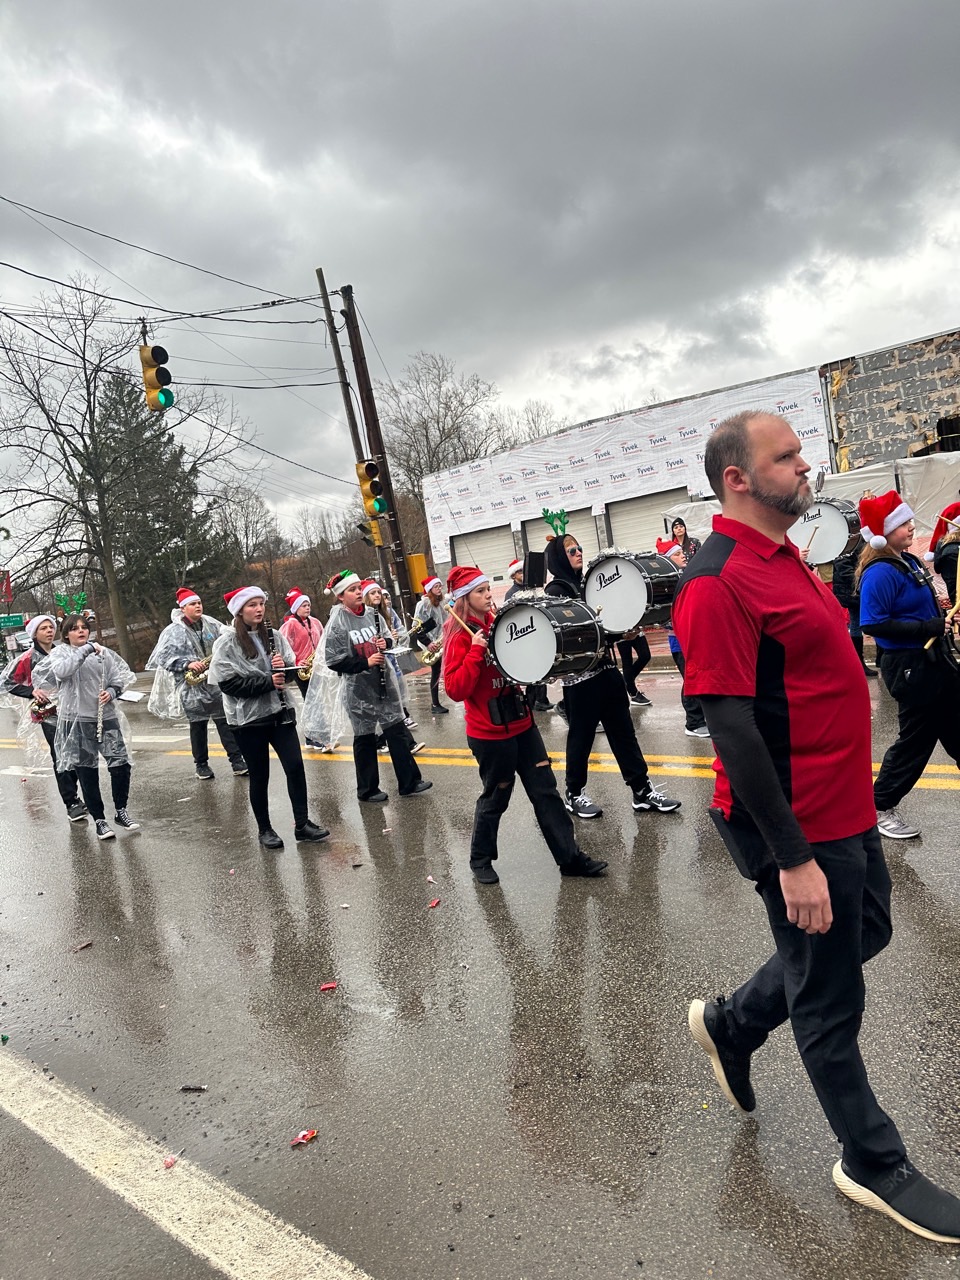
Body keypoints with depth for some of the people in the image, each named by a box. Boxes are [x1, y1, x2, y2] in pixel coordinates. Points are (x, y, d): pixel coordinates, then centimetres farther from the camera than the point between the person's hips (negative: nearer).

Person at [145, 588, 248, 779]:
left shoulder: (210, 624, 5)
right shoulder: (174, 631, -6)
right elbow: (163, 657, -10)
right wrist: (187, 664, -20)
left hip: (215, 682, 3)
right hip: (192, 685, -3)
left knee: (225, 720, -1)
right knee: (198, 725, 7)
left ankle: (237, 761, 0)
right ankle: (201, 764, 20)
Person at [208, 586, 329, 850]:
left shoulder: (273, 636, 6)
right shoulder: (227, 643, -8)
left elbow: (292, 668, 12)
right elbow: (228, 682, -16)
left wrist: (283, 667, -12)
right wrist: (267, 682, -21)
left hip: (280, 711, 4)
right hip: (248, 718, -4)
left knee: (295, 766, -3)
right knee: (259, 776, 7)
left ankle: (302, 824, 8)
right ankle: (265, 830, 23)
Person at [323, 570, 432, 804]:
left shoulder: (371, 613, 2)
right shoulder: (337, 623, -13)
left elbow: (387, 636, 17)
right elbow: (333, 661, -14)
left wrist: (386, 642, -6)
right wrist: (365, 663, -21)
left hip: (384, 681, 5)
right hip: (358, 688, -5)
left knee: (397, 731, 8)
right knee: (365, 738, 7)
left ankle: (409, 782, 18)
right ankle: (367, 790, 23)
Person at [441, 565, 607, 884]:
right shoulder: (460, 636, -13)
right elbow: (455, 690, -21)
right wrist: (476, 651, -27)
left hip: (522, 724, 7)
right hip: (490, 734, -6)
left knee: (546, 791, 7)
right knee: (495, 798, 8)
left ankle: (570, 857, 14)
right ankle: (480, 860, 30)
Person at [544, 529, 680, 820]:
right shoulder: (555, 591, -7)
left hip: (605, 668, 7)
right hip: (579, 676, -7)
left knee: (623, 730, 8)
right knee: (581, 736, 4)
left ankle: (643, 791, 13)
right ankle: (574, 795, 19)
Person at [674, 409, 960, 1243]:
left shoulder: (784, 558, 9)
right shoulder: (719, 583, -23)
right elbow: (732, 729, -26)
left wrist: (852, 802, 19)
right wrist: (792, 857, -24)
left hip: (844, 807, 10)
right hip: (798, 826, -9)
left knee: (864, 933, 26)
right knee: (830, 1000, 10)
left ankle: (731, 1023, 41)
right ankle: (874, 1165, 33)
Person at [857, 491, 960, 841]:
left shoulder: (908, 561, 7)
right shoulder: (880, 573, -21)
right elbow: (873, 624, -28)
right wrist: (928, 627, -25)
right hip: (909, 665, -9)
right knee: (917, 738, 1)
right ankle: (880, 806, 15)